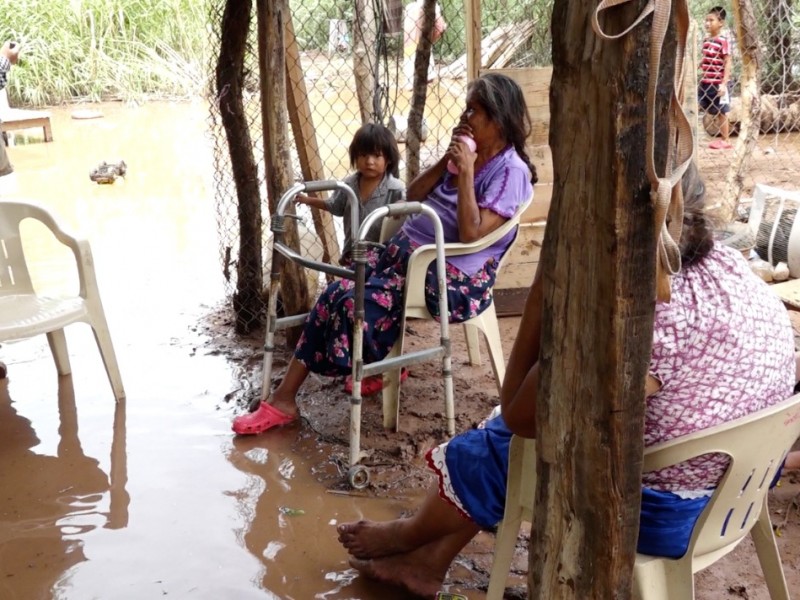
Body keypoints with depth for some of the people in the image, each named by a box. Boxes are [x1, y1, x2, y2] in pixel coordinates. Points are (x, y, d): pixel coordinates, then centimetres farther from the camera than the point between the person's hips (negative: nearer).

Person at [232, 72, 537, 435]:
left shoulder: (512, 172, -11)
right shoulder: (467, 153, 14)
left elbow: (471, 235, -22)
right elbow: (412, 196, 12)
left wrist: (465, 172, -21)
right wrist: (447, 160, 0)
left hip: (451, 278, -8)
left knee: (354, 303, -24)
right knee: (335, 295, -11)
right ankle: (284, 398, -7)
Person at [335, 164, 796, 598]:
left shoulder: (650, 320, -34)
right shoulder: (727, 263, -6)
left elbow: (519, 415, -22)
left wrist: (543, 296, -22)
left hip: (660, 513, -8)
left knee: (484, 453, 11)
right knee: (504, 430, 18)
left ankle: (410, 535, 42)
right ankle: (429, 561, 32)